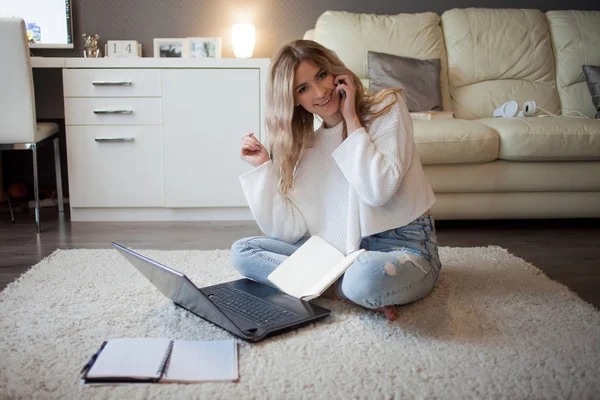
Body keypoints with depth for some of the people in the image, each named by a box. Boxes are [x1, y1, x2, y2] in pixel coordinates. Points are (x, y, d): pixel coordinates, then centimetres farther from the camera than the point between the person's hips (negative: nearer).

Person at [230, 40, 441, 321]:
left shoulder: (387, 108, -4)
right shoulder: (309, 147, 8)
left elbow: (378, 190, -21)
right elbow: (290, 230, -1)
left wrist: (352, 119, -13)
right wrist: (263, 167, -6)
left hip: (403, 248, -6)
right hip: (342, 251, 7)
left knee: (367, 275, -42)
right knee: (242, 252, -5)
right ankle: (354, 292, -16)